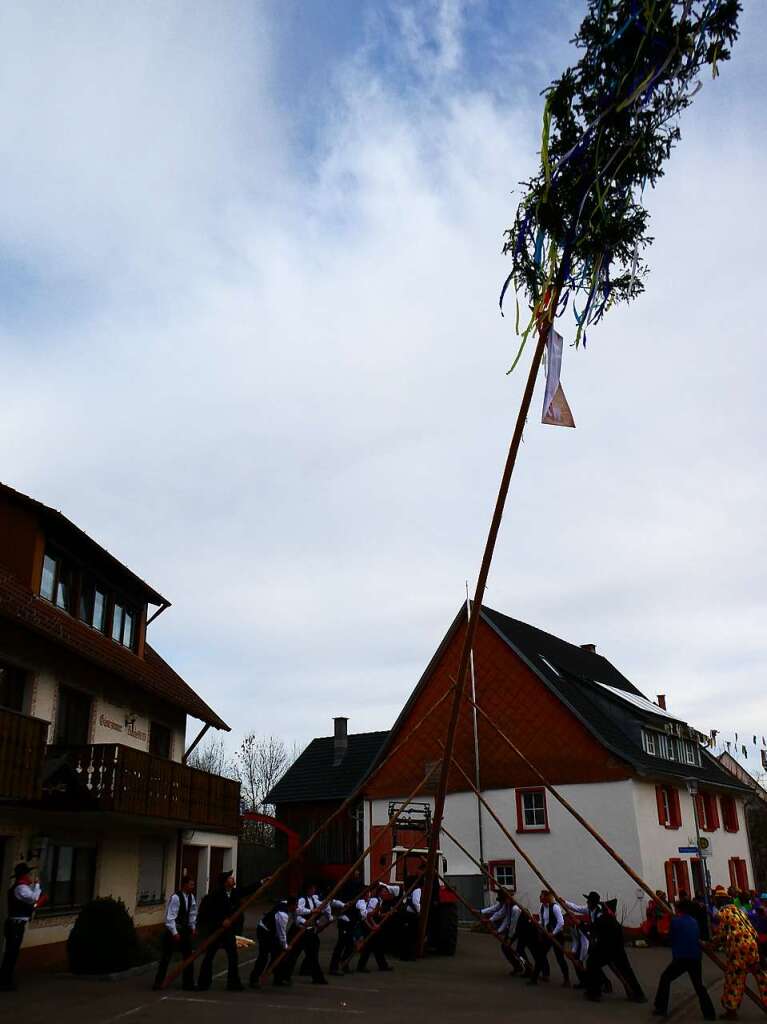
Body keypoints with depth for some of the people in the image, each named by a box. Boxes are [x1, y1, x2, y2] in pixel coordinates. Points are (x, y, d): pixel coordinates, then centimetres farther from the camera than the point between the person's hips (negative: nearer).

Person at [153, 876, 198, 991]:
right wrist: (175, 933, -21)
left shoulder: (191, 897, 0)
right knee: (166, 957, 2)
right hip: (173, 930, -7)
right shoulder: (176, 897, -22)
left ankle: (188, 983, 17)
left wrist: (193, 927, 7)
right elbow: (170, 916, -22)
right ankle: (158, 983, 15)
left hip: (185, 929, 7)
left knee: (188, 956, 8)